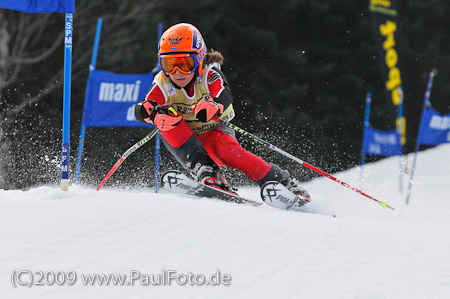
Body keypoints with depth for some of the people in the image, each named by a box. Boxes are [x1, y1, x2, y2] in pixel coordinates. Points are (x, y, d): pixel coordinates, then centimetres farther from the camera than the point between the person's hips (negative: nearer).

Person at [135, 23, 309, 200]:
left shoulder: (209, 75, -17)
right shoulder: (163, 84, -14)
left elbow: (224, 96, -38)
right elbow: (141, 110, -29)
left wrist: (212, 107, -62)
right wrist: (154, 114, -54)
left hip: (212, 133, -2)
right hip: (184, 139, 2)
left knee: (225, 149, -34)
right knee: (169, 120, -26)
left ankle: (282, 181, -25)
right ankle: (204, 173, -30)